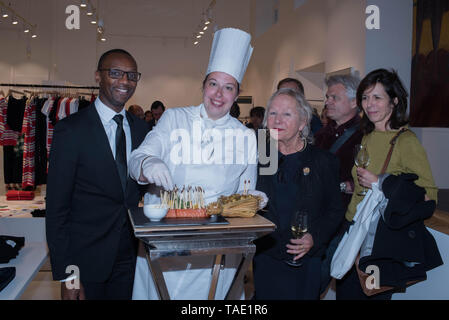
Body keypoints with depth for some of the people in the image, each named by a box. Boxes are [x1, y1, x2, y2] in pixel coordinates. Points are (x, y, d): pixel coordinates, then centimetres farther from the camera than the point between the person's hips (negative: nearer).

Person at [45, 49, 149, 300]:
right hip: (86, 258, -4)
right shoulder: (71, 129, -11)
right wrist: (65, 275, -14)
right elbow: (56, 206, -12)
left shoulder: (141, 129, 5)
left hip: (129, 258, 5)